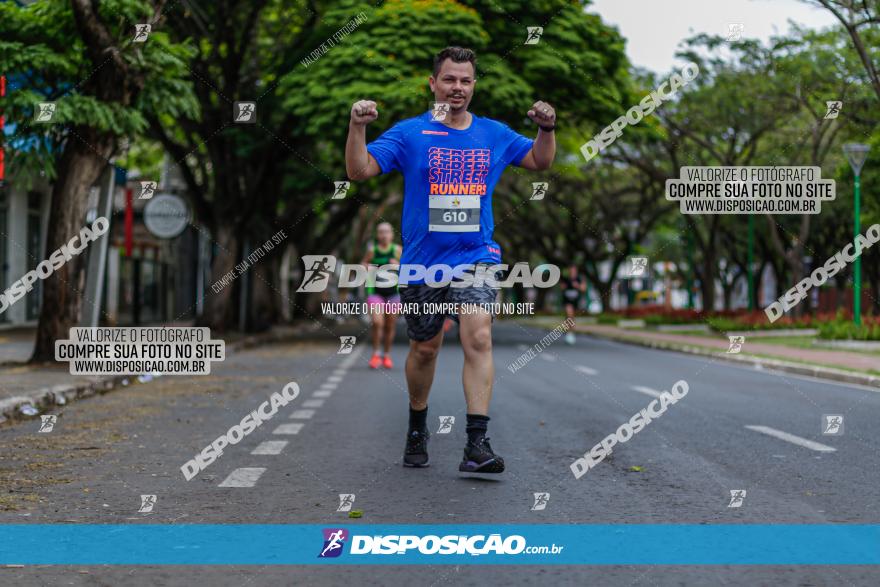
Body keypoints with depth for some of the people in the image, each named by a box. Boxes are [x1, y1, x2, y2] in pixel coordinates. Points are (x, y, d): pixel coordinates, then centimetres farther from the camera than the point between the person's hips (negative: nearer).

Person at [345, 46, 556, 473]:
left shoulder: (494, 135, 8)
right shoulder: (409, 133, -1)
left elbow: (540, 161, 22)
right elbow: (359, 170, -8)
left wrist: (546, 129, 3)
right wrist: (357, 126, -23)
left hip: (476, 257, 1)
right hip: (422, 261, 0)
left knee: (479, 338, -19)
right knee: (424, 349, 11)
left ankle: (476, 445, -21)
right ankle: (417, 429, 37)